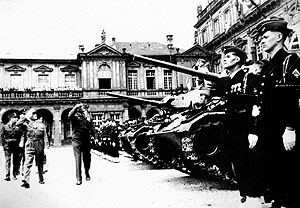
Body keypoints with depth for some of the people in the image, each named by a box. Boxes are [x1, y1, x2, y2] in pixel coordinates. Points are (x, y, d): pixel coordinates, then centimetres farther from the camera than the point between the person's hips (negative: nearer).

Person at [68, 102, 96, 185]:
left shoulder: (88, 116, 13)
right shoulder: (75, 116, 2)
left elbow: (92, 128, 14)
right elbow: (69, 115, -20)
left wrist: (94, 136, 4)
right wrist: (76, 107, -19)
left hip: (86, 140, 4)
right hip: (77, 139, -3)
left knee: (87, 158, 12)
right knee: (78, 159, -5)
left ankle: (87, 174, 31)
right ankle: (79, 179, -3)